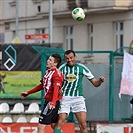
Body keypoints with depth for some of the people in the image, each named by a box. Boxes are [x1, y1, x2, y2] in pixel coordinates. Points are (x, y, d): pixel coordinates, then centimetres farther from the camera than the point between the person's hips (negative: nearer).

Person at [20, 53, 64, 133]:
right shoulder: (48, 72, 14)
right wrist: (28, 93, 30)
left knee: (41, 126, -10)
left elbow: (56, 88, -29)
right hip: (48, 101, 10)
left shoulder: (56, 73, -15)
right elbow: (42, 85, 27)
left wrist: (53, 102, -43)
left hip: (52, 104, -10)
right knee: (54, 126, 14)